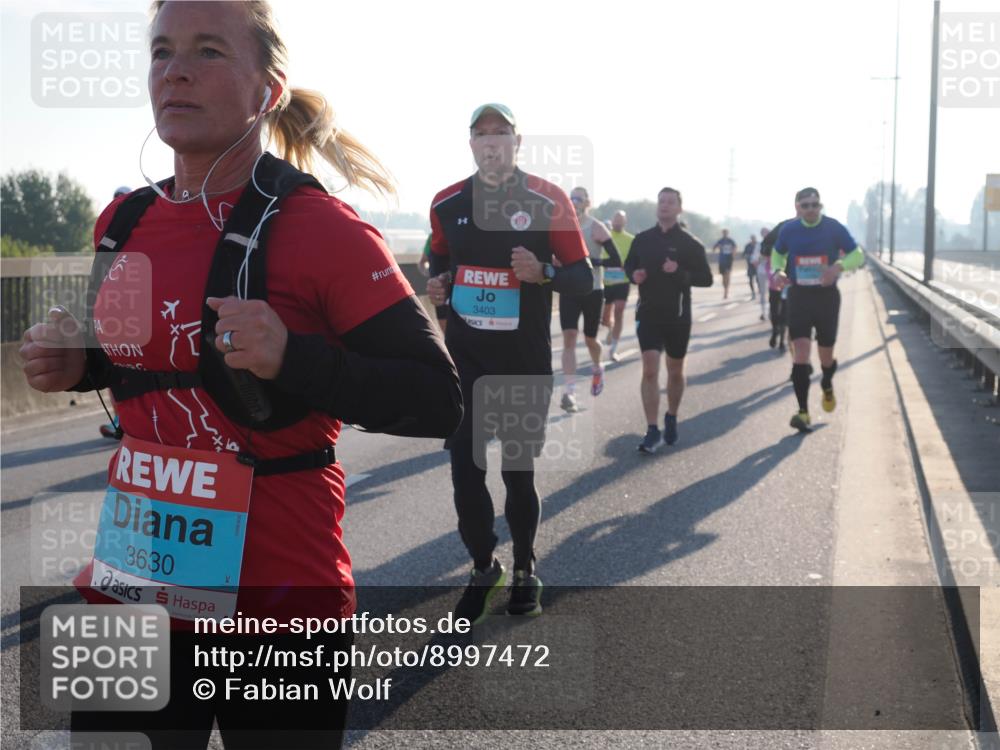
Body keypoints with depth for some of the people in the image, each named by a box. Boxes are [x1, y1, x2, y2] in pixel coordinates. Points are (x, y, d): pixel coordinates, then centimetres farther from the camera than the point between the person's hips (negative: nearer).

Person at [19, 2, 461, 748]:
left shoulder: (321, 230, -14)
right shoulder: (123, 224, 4)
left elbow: (438, 401, -15)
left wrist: (293, 359, -28)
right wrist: (78, 365, 1)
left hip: (279, 601, -5)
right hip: (130, 579, 6)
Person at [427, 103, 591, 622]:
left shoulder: (548, 201, -6)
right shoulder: (447, 203, 3)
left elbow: (583, 277, -3)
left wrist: (543, 272, -23)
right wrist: (437, 284, -1)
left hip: (526, 361, -2)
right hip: (465, 357, 2)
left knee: (518, 472, 7)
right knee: (465, 471, -2)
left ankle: (525, 570, 27)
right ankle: (483, 568, 19)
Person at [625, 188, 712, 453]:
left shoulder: (690, 243, -3)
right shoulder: (642, 239, 5)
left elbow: (706, 278, -4)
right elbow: (629, 265, 18)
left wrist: (680, 273, -21)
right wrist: (634, 275, -6)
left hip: (678, 316, -1)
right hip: (648, 313, 1)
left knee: (675, 372, 12)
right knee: (650, 370, -10)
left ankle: (671, 418, 34)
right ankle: (652, 430, -9)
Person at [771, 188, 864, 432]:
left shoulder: (834, 228, -6)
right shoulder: (788, 230, -2)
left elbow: (857, 255, -3)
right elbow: (778, 254, 16)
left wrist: (838, 266, -24)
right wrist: (778, 271, -6)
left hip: (827, 295, 0)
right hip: (798, 295, 0)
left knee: (826, 354, 11)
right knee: (801, 350, -14)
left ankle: (827, 386, 47)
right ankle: (803, 412, -14)